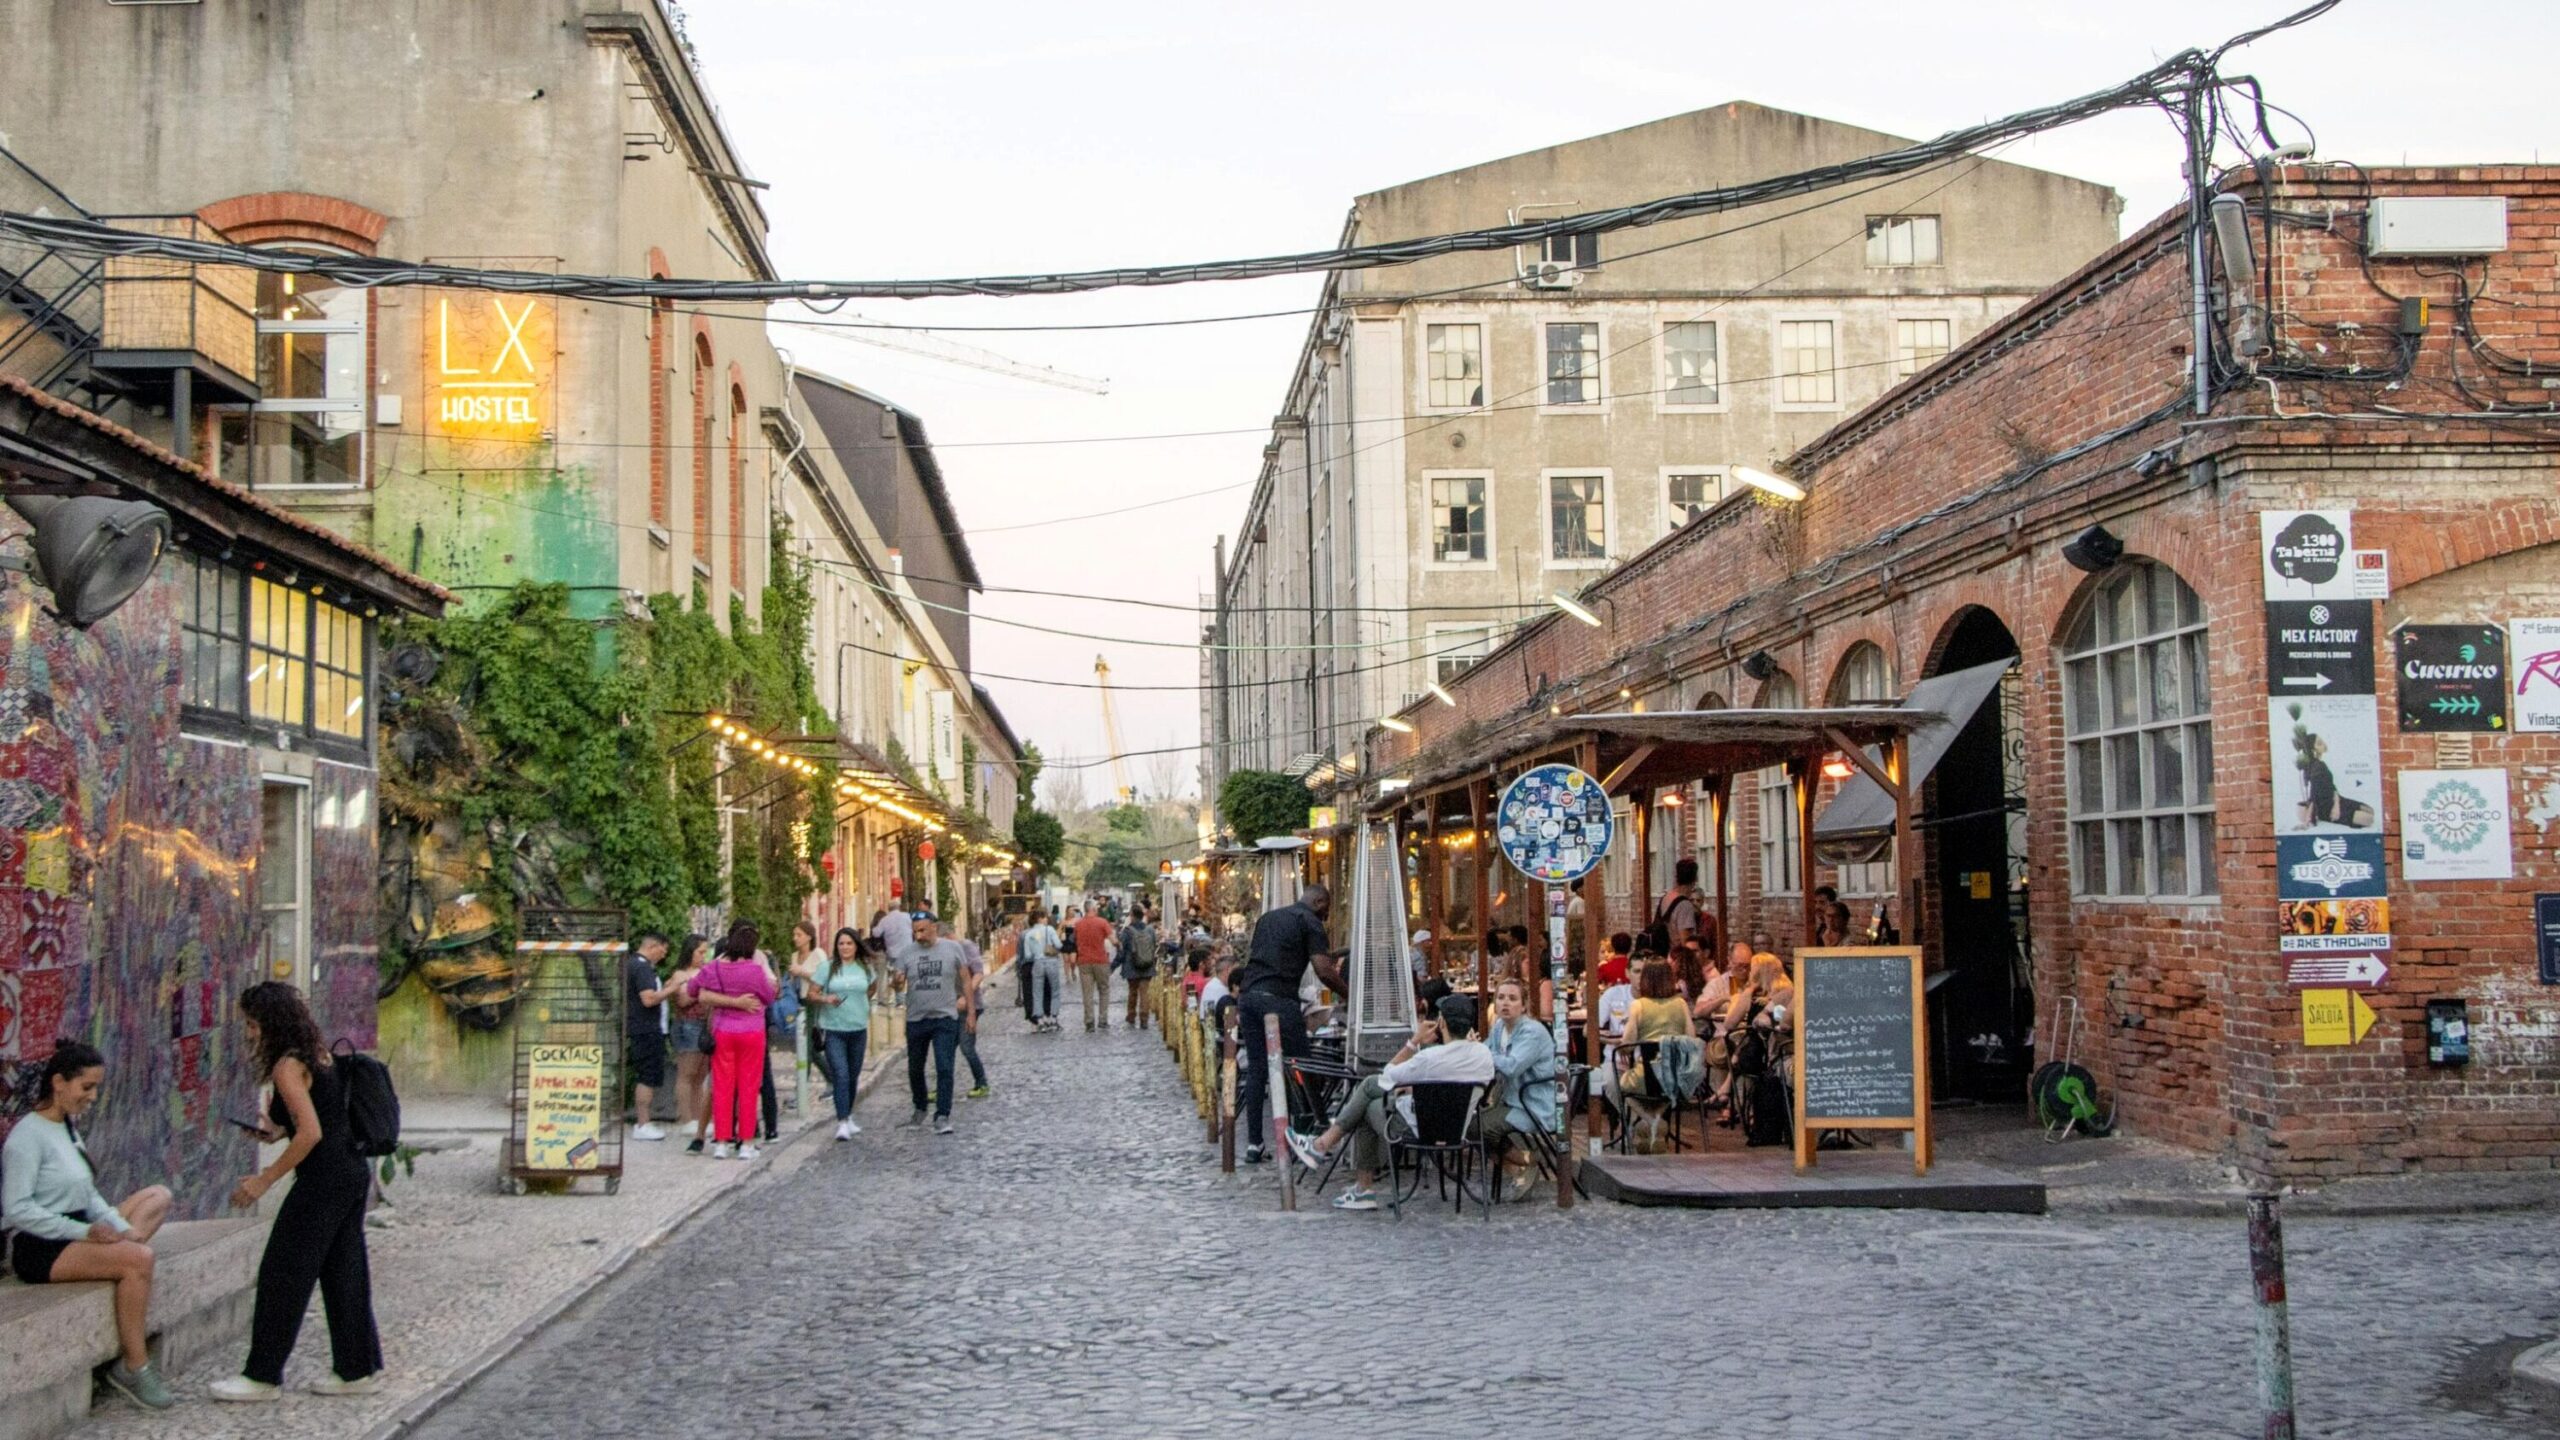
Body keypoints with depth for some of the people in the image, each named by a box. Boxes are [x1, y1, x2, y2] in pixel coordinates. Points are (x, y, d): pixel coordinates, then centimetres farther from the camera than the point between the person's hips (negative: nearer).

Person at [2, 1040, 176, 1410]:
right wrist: (83, 1232, -23)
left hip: (76, 1235, 10)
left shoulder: (67, 1127, 14)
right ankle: (133, 1366, -17)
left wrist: (121, 1230, -5)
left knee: (158, 1195, 9)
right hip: (39, 1250, -10)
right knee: (138, 1259, -28)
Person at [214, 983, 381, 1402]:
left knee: (282, 1273, 0)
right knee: (344, 1271, 13)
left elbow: (311, 1133, -20)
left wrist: (265, 1179, -16)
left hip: (323, 1179, -9)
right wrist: (277, 1132, 13)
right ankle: (359, 1368, 18)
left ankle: (263, 1375, 7)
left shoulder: (288, 1067, -12)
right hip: (354, 1173, 9)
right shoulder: (317, 1056, 14)